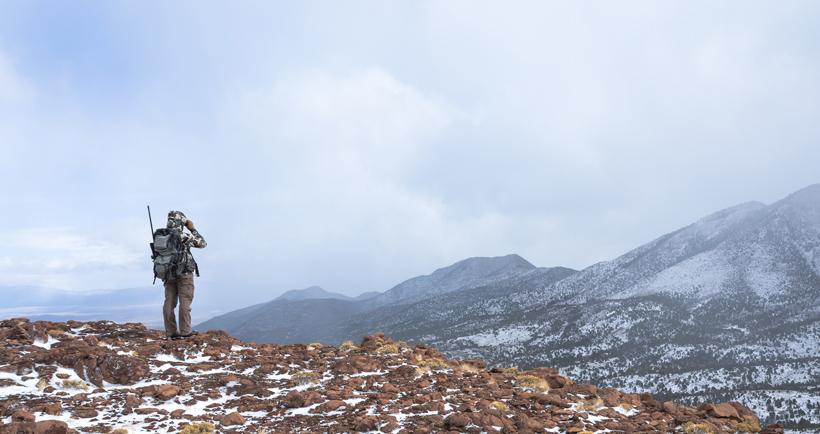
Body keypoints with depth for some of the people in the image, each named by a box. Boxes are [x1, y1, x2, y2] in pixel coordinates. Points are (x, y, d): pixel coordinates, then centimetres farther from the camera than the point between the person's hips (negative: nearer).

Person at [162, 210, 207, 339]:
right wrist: (192, 228, 5)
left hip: (168, 274, 6)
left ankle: (171, 332, 4)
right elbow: (202, 243, 0)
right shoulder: (184, 236, -13)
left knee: (169, 303, 4)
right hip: (184, 274, -6)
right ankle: (185, 331, -4)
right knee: (184, 302, -4)